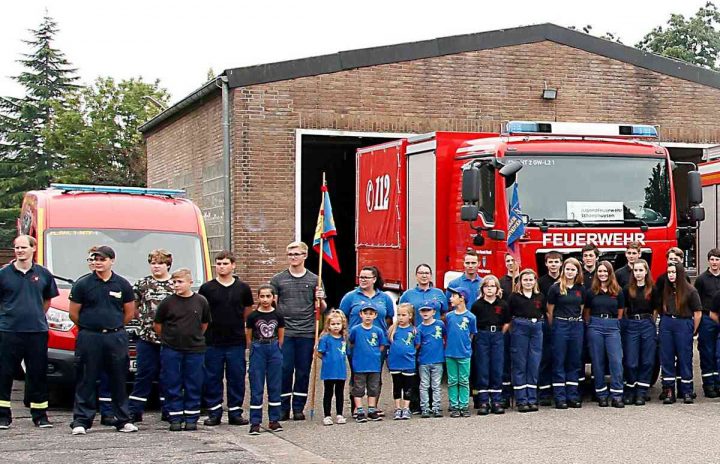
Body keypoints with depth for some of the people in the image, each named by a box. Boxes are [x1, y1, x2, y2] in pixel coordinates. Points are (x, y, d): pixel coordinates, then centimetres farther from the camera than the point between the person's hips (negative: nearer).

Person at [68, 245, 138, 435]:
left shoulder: (123, 285, 7)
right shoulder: (82, 284, 1)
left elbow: (129, 313, 14)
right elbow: (73, 313, 4)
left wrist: (114, 327, 12)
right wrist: (88, 327, 9)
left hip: (116, 338, 2)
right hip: (89, 339, -2)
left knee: (119, 380, 6)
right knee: (86, 381, -1)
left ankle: (123, 420, 12)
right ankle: (81, 421, 3)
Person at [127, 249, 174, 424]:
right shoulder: (142, 284, 6)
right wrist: (143, 319, 3)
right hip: (147, 337, 0)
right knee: (144, 374, 0)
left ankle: (168, 411, 15)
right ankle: (134, 411, 3)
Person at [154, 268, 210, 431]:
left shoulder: (201, 301, 1)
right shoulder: (167, 302, -3)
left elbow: (205, 323, 15)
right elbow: (158, 324, 8)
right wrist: (167, 338, 9)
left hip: (195, 350, 1)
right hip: (171, 350, -1)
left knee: (194, 386, 5)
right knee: (172, 386, 3)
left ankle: (191, 418, 13)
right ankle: (175, 418, 10)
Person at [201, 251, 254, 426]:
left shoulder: (243, 288, 4)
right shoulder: (207, 288, 1)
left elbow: (248, 311, 17)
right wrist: (210, 326, 6)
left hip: (236, 341, 1)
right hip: (213, 342, -1)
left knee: (237, 378, 4)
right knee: (212, 379, 3)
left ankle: (235, 412, 13)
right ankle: (214, 412, 13)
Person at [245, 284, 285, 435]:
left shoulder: (278, 316, 1)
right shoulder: (252, 316, -3)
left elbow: (281, 337, 11)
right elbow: (248, 338, 6)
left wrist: (276, 350, 8)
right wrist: (254, 350, 5)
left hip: (274, 351, 2)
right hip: (257, 351, -2)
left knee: (275, 386, 6)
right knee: (256, 388, 0)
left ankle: (274, 420, 14)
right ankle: (255, 422, 2)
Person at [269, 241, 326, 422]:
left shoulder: (314, 280, 9)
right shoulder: (278, 279, 7)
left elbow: (322, 309, 12)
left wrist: (320, 300, -9)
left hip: (306, 334, 1)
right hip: (284, 333, -1)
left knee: (303, 372, 5)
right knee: (284, 370, -2)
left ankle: (298, 408, 14)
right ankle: (283, 408, 7)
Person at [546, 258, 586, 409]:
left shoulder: (581, 288, 8)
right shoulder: (556, 288, -4)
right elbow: (550, 310, 1)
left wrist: (578, 321, 11)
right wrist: (553, 327, 3)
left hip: (577, 326, 4)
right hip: (560, 325, -4)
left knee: (575, 362, 7)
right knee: (559, 362, 0)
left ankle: (573, 396, 12)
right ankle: (560, 397, 1)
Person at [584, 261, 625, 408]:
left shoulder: (618, 292, 8)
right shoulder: (591, 292, 7)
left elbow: (620, 313, 13)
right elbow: (586, 312, 14)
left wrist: (615, 324, 8)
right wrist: (590, 325, 8)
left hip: (612, 327, 0)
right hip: (595, 327, 0)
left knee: (616, 360, -9)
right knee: (598, 361, 2)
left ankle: (616, 396, -7)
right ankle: (601, 395, 8)